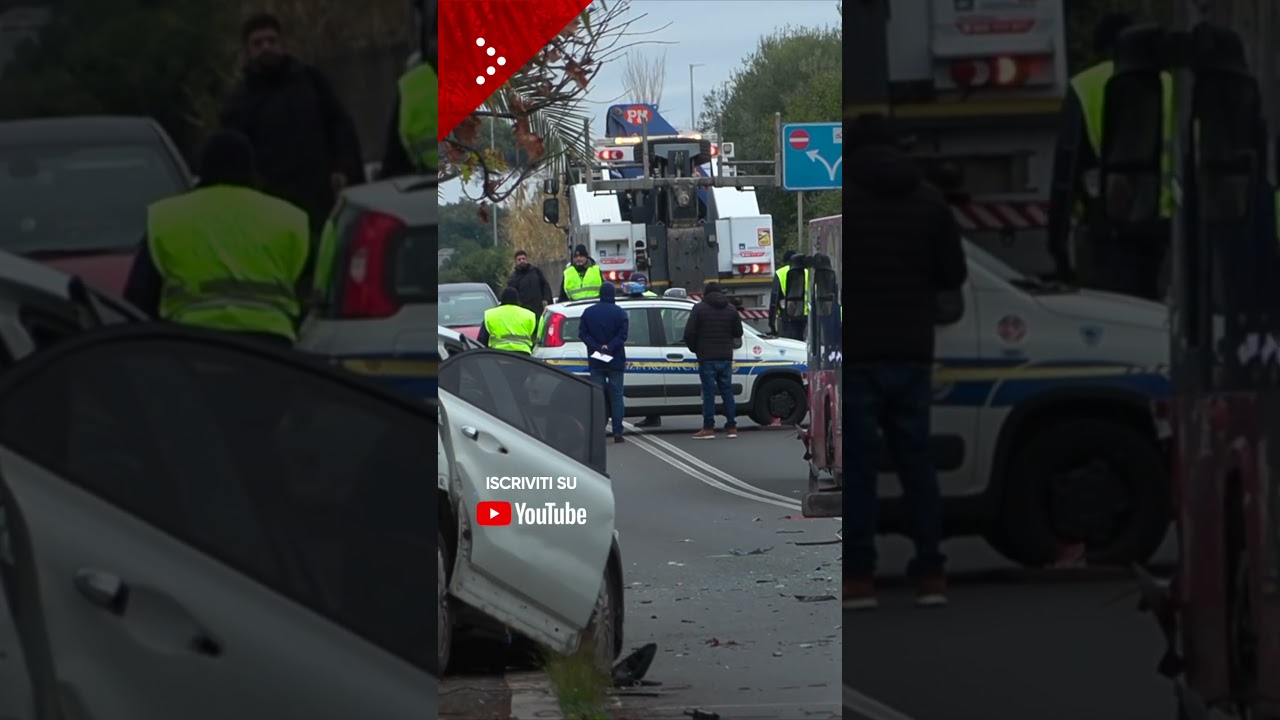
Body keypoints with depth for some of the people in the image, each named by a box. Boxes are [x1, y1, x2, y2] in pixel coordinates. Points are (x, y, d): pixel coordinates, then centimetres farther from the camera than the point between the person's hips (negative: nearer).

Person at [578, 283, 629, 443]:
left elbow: (583, 334, -3)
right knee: (616, 396, 3)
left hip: (595, 362, 2)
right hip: (616, 361, -2)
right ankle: (617, 432, -2)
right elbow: (622, 335, -13)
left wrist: (597, 347, -10)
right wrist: (609, 348, -14)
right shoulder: (619, 313, -5)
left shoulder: (589, 312, 3)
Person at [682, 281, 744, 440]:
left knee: (709, 392, -3)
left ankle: (708, 428, -6)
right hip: (726, 357, 4)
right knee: (727, 391, 9)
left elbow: (689, 333, -8)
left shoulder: (699, 308, -5)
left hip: (707, 357, -4)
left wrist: (694, 349, 8)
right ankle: (731, 427, 9)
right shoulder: (731, 309, 9)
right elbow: (738, 333, 10)